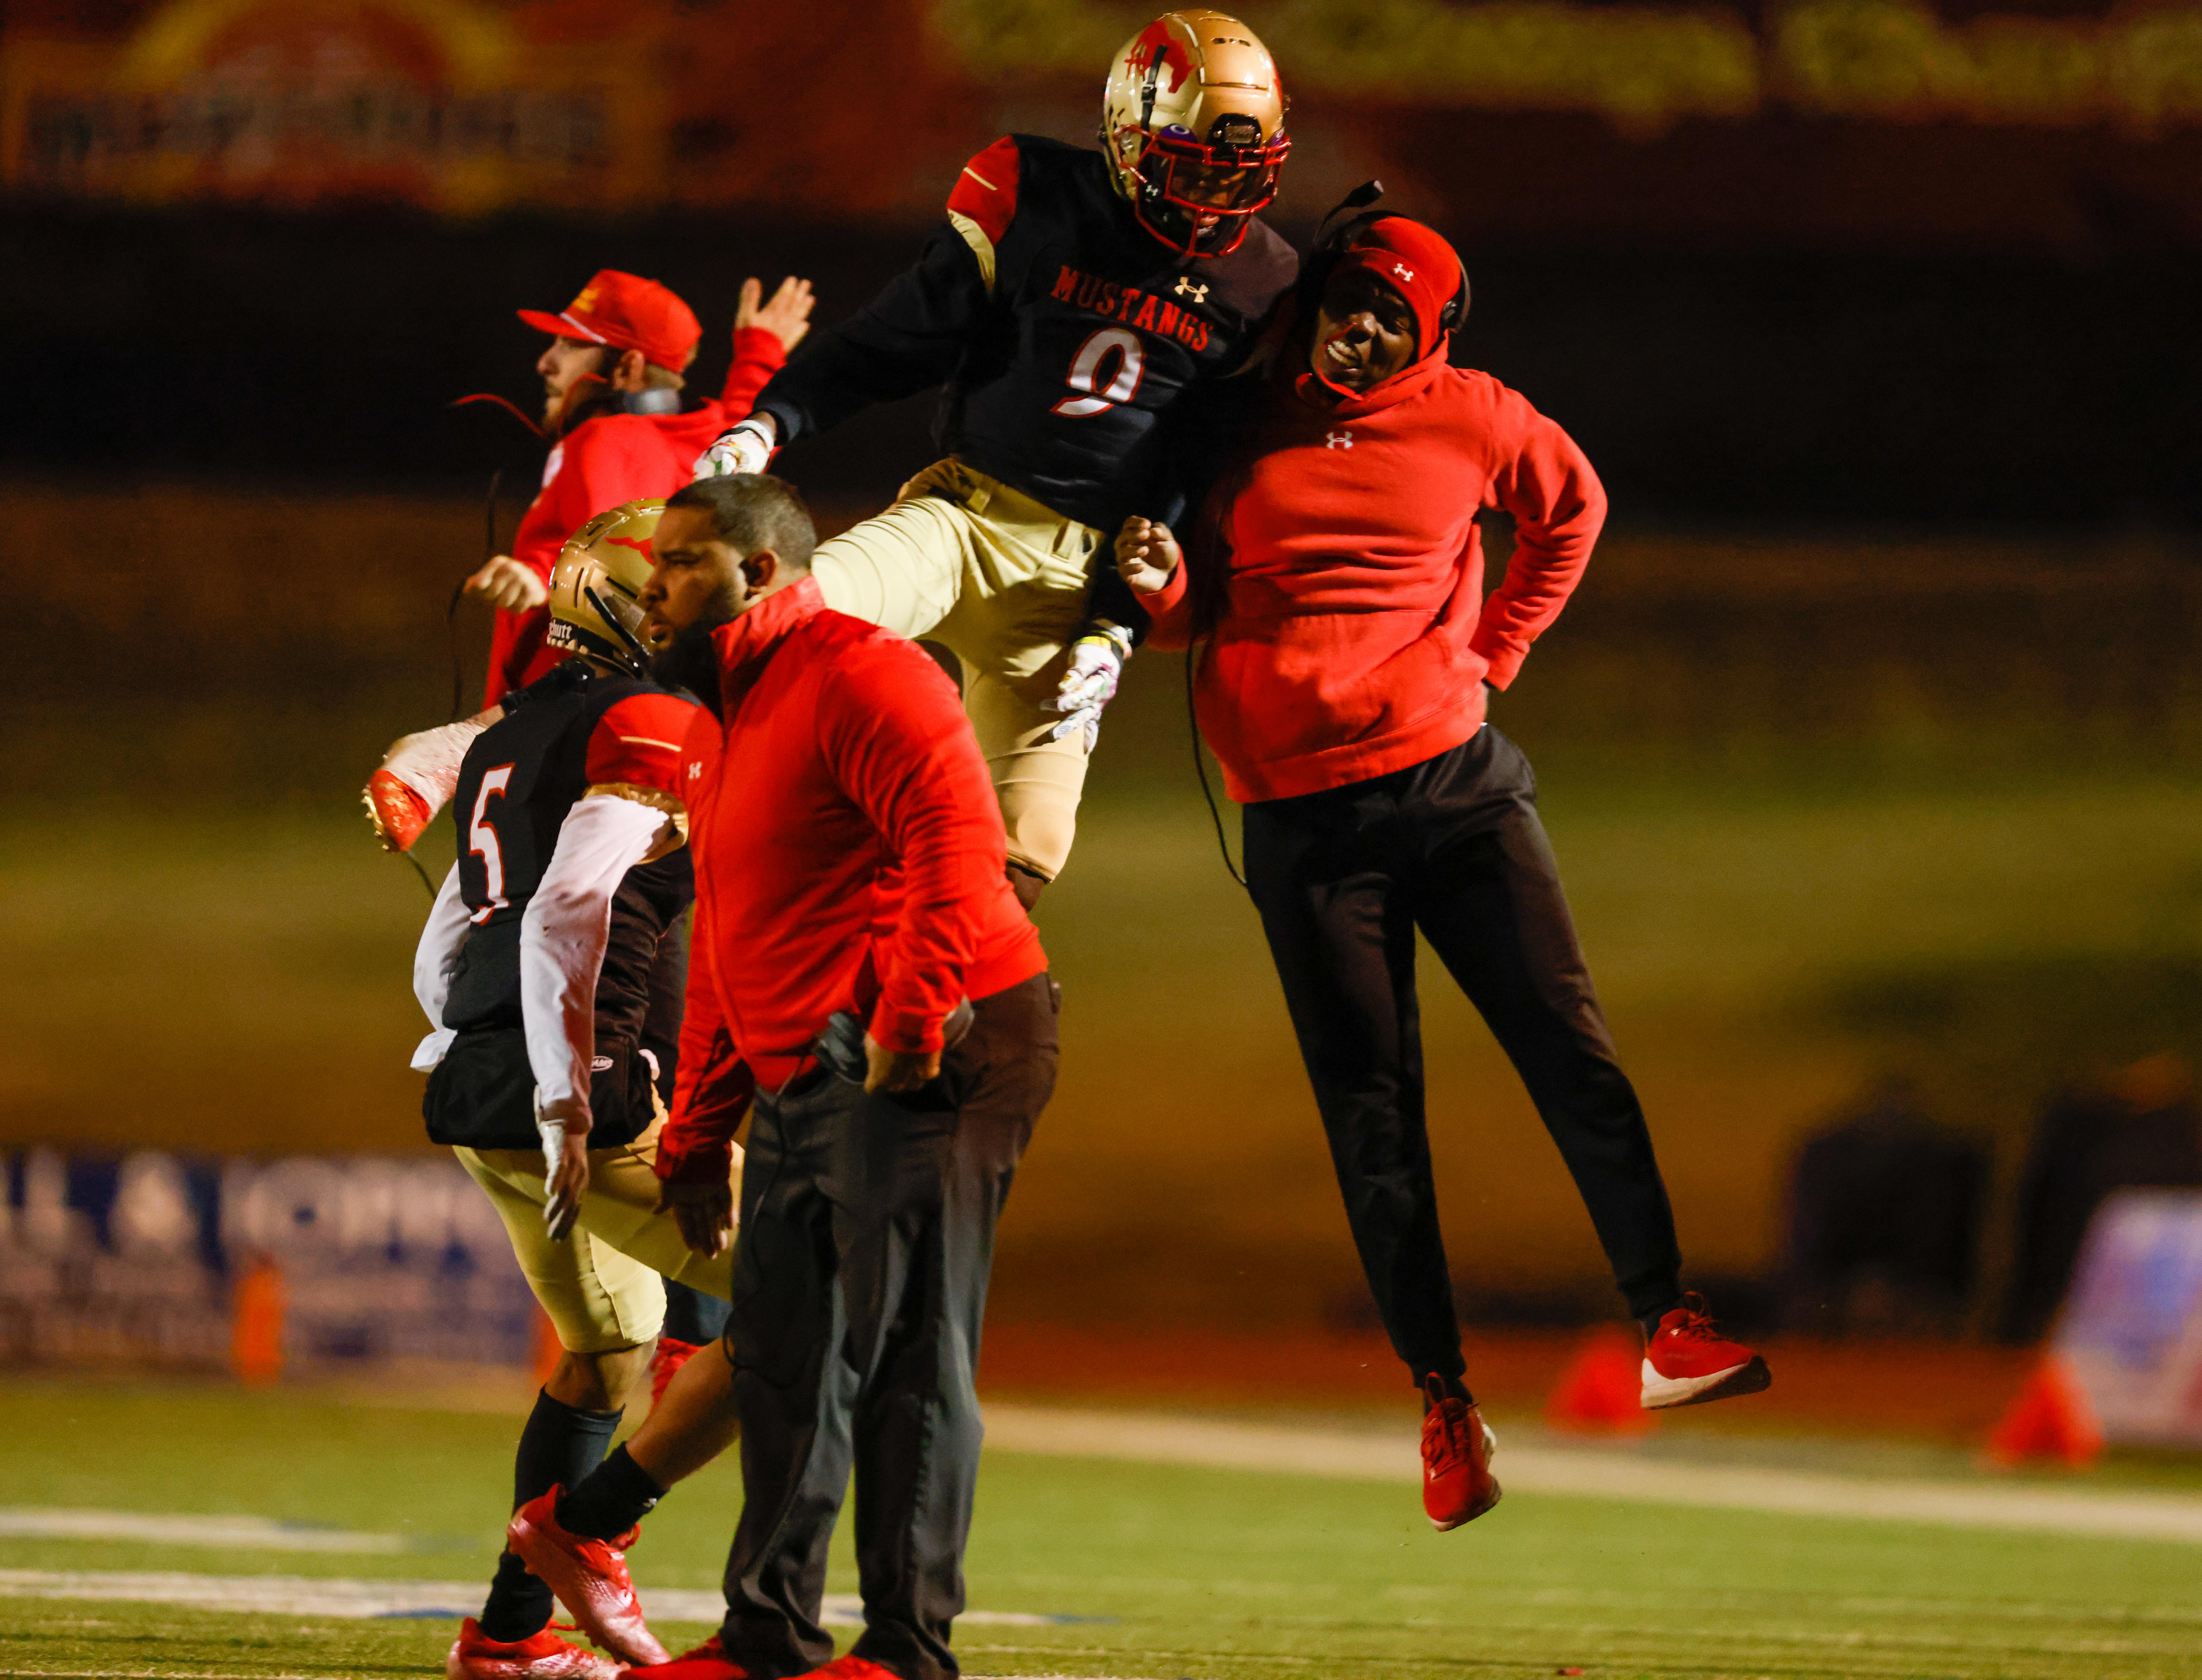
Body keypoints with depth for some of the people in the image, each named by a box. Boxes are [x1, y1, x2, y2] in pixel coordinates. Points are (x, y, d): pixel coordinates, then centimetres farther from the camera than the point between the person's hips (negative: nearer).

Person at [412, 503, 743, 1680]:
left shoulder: (513, 736, 20)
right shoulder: (654, 726, -8)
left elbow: (440, 961, 24)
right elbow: (565, 919, -21)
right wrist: (570, 1105, -21)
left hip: (473, 1087, 9)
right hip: (566, 1092, -9)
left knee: (613, 1350, 22)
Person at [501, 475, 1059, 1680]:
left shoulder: (860, 679, -9)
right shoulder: (732, 730, 24)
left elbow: (958, 841, -22)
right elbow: (724, 956, 27)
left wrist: (909, 1020, -27)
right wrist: (695, 1140, 25)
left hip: (925, 1061, -10)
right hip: (802, 1083, 10)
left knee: (906, 1353, -9)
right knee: (782, 1354, 11)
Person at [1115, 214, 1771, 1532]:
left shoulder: (1470, 420, 4)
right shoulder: (1243, 425, 5)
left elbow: (1574, 508, 23)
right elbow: (1199, 611, 14)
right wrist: (1161, 583, -10)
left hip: (1452, 778, 0)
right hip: (1301, 817, 0)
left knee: (1570, 1047, -10)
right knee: (1373, 1114, 1)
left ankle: (1669, 1327, -9)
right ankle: (1443, 1397, 6)